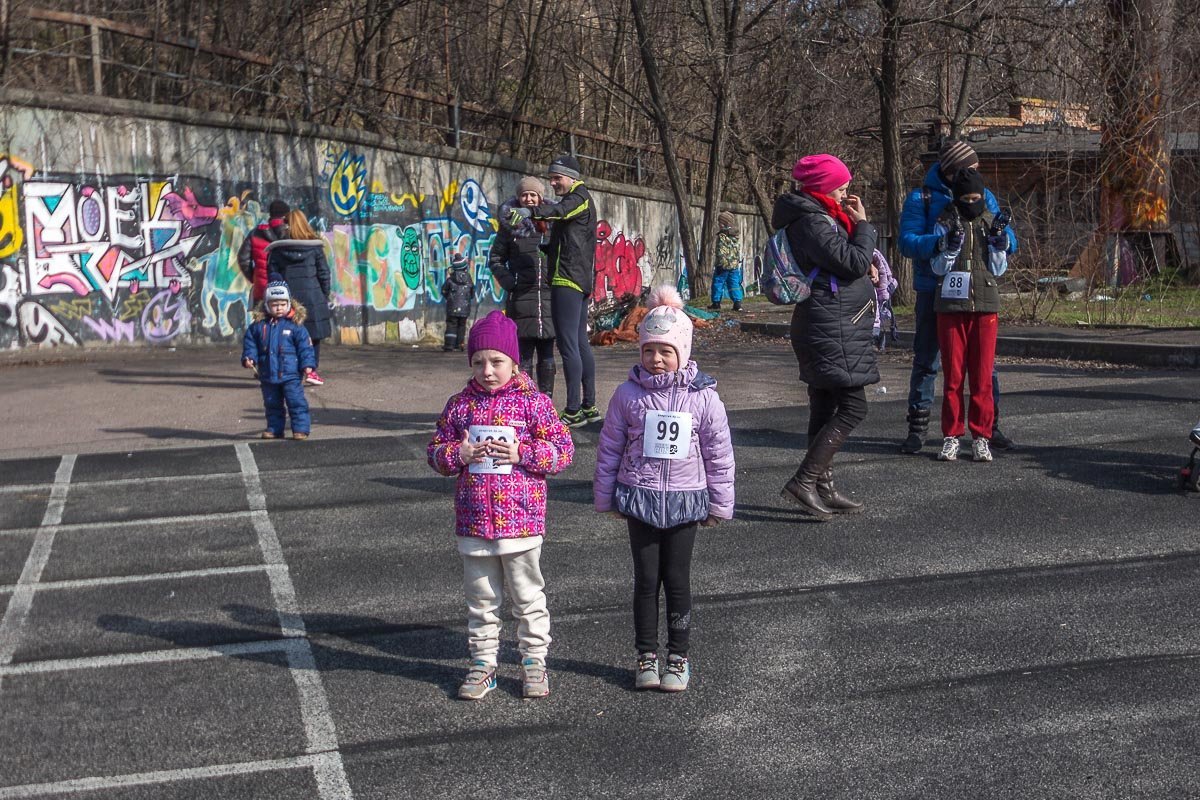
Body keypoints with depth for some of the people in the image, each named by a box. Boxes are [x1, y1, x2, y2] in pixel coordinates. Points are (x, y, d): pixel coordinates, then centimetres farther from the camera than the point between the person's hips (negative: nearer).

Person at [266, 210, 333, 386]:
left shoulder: (277, 250, 2)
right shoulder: (315, 246, 1)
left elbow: (272, 274, 2)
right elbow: (323, 273, 2)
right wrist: (325, 296, 10)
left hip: (287, 297, 1)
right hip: (312, 296, -1)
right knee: (314, 335, 9)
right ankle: (312, 370, 6)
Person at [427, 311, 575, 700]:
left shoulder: (533, 402, -4)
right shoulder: (460, 405, 5)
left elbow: (563, 449, -5)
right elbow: (436, 452, 9)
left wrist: (521, 454, -16)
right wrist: (458, 454, -11)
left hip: (521, 521, -3)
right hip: (473, 522, 3)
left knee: (528, 596, 8)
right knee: (481, 598, 13)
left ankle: (535, 660, 22)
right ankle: (483, 662, 24)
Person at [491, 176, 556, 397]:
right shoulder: (510, 224, 6)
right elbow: (495, 259, 8)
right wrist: (509, 282, -4)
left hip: (548, 294, 2)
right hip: (522, 296, -2)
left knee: (547, 354, 6)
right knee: (524, 354, -2)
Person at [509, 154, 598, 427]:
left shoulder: (580, 197, -7)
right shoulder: (577, 201, 25)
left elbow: (560, 210, -32)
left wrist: (530, 212, -48)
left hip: (568, 280, -11)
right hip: (581, 281, 11)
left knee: (568, 344, -12)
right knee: (581, 343, 14)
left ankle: (573, 411, -14)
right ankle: (589, 406, 20)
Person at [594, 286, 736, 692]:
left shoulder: (703, 396, -5)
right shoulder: (628, 394, -3)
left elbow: (719, 453, 2)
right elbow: (609, 448, 5)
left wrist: (719, 504, 5)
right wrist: (605, 497, 7)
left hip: (684, 500, -1)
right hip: (640, 498, 1)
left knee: (677, 579, 6)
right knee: (646, 578, 6)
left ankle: (678, 657, 18)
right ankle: (646, 656, 18)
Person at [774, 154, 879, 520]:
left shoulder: (817, 217, 18)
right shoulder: (813, 223, -16)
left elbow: (846, 259, 27)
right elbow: (855, 262, -20)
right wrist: (862, 223, -6)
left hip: (826, 328, 11)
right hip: (832, 328, -11)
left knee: (825, 410, 11)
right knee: (853, 407, -12)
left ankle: (823, 490, 16)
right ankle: (804, 481, -13)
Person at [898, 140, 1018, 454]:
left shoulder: (984, 196, 8)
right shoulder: (921, 198, -3)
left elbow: (1010, 243, 4)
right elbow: (907, 242, -15)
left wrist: (1003, 236, -20)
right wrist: (937, 242, -33)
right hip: (934, 291, -3)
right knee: (926, 361, 3)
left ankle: (990, 426, 15)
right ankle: (918, 428, 10)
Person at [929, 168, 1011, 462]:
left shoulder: (991, 223, 8)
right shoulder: (945, 223, 4)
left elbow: (998, 270, 7)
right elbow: (938, 267, -2)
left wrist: (998, 242, -7)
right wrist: (953, 243, -16)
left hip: (985, 306, 1)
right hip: (951, 305, -1)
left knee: (982, 375, 0)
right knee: (952, 374, 1)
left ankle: (981, 437, 6)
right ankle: (951, 436, 7)